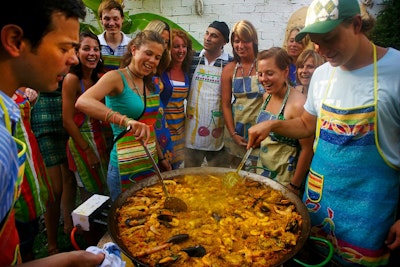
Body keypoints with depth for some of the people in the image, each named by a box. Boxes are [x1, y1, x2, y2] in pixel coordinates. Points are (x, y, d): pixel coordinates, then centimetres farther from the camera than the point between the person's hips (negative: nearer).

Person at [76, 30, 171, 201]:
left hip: (151, 164, 7)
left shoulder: (149, 83, 10)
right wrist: (126, 120, -42)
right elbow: (82, 102, -30)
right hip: (126, 169, -7)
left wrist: (161, 158, 17)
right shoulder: (116, 77, -12)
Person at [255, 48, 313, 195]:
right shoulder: (267, 96, 0)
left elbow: (307, 149, -19)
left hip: (284, 178, -7)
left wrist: (295, 186, -13)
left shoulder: (297, 103, -22)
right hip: (262, 172, 7)